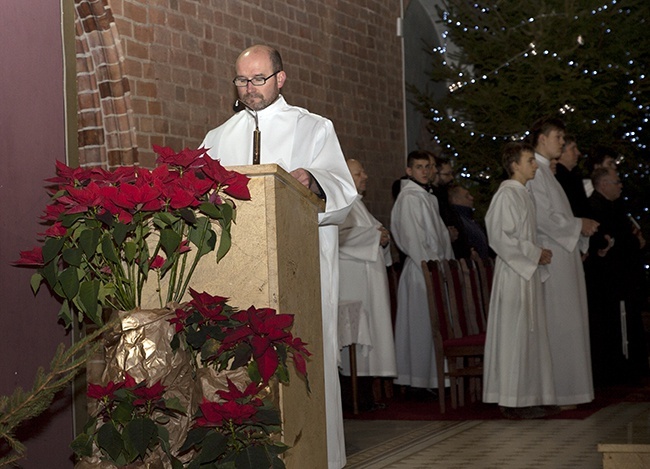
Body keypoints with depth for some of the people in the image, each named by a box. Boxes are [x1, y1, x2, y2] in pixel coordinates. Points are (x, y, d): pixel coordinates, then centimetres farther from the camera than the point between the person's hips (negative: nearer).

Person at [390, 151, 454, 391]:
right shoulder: (409, 197, -11)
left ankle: (427, 379, 14)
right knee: (422, 324, -6)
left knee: (431, 324, 9)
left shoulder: (427, 197, 18)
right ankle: (419, 382, -2)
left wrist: (447, 261, 14)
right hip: (421, 269, -9)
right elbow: (413, 238, -17)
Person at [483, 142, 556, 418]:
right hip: (513, 274, -10)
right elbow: (500, 237, -20)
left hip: (527, 273, 10)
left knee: (529, 333, 10)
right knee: (513, 333, -7)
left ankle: (526, 397, 15)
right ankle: (512, 401, -3)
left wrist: (539, 253, 9)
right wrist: (535, 254, -15)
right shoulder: (506, 195, -13)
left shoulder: (523, 195, 17)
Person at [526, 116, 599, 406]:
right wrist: (579, 225, -10)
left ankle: (565, 387, 14)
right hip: (550, 257, -10)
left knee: (565, 324, 10)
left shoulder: (546, 172, 20)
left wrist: (582, 227, 8)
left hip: (563, 254, 10)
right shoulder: (534, 172, -12)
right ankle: (556, 392, -5)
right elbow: (543, 218, -19)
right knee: (557, 323, -8)